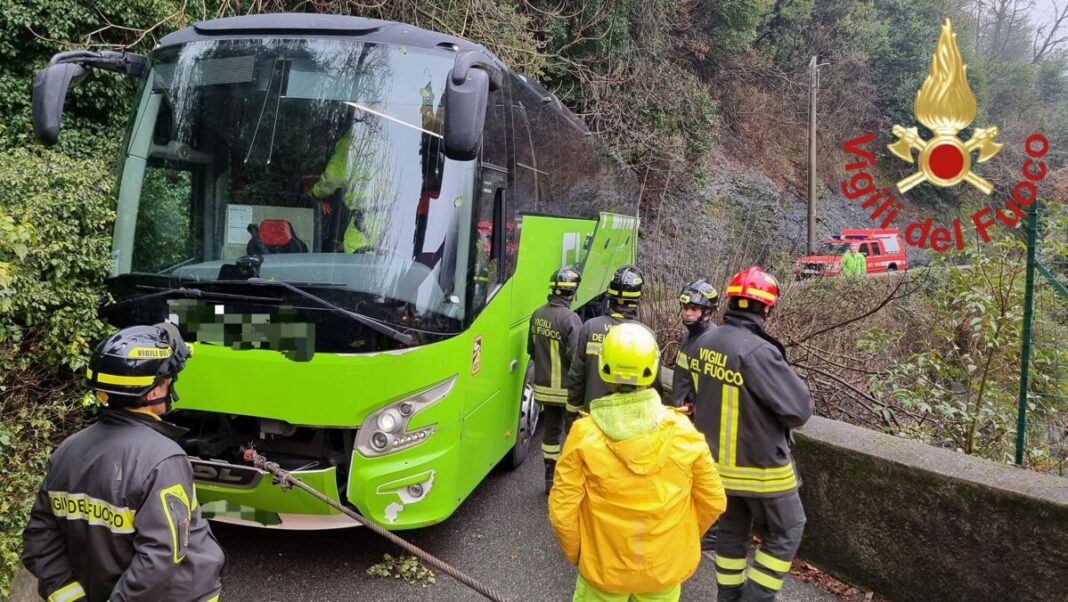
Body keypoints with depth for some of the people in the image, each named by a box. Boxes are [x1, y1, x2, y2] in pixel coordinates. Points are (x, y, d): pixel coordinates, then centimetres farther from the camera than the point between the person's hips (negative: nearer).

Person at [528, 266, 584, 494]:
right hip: (567, 388, -7)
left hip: (543, 385, 7)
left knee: (551, 429, 16)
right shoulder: (570, 318, -21)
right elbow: (576, 356, -23)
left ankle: (550, 479, 24)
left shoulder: (538, 315, 2)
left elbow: (531, 349, 12)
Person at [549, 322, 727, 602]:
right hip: (666, 567, 2)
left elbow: (563, 510, -14)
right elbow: (713, 502, -4)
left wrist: (576, 554, 4)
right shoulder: (683, 432, -13)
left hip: (604, 569, -1)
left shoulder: (584, 435, -18)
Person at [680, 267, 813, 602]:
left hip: (717, 460, 7)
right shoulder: (759, 351, -28)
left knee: (732, 531, 22)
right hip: (760, 466, -7)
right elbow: (800, 409, -21)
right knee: (784, 534, 14)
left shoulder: (703, 343, -4)